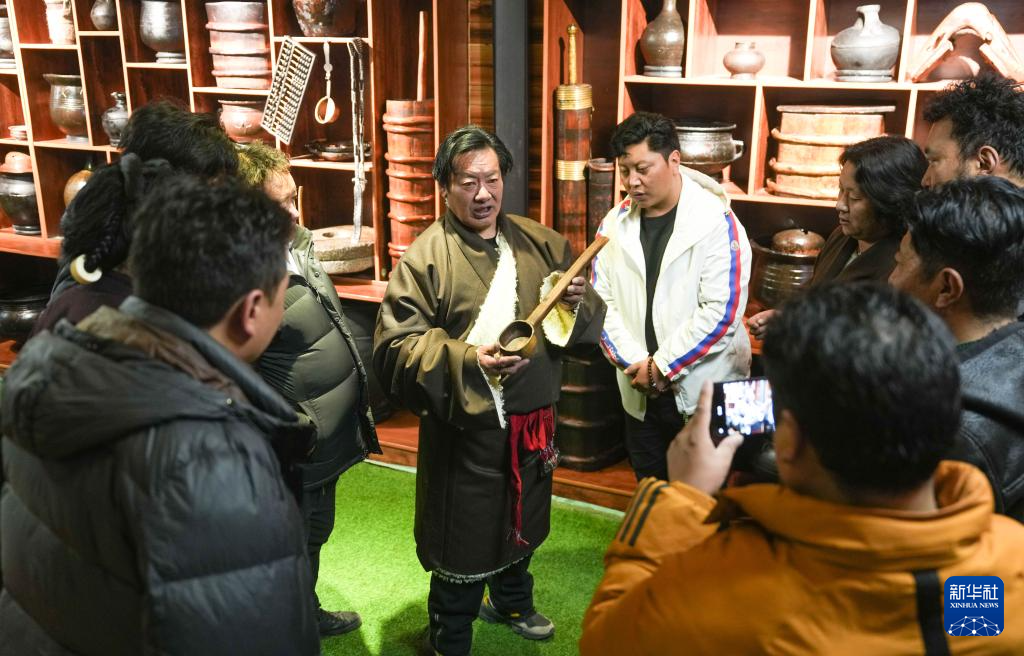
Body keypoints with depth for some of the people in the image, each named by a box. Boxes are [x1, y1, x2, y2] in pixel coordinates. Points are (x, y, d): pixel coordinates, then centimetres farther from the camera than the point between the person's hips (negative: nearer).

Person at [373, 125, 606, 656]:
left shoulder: (542, 244, 3)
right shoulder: (424, 258, -13)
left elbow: (585, 325, 11)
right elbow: (392, 349, -17)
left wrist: (577, 302, -13)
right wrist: (466, 359, -30)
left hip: (531, 420, 6)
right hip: (466, 429, -5)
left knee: (522, 524, 26)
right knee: (463, 540, 9)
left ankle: (511, 601, 54)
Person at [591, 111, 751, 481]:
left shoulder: (716, 222, -12)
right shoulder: (615, 224, 3)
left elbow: (722, 310, -18)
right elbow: (602, 302, 3)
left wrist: (662, 366, -15)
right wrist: (636, 363, -9)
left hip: (707, 394, -4)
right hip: (640, 395, 5)